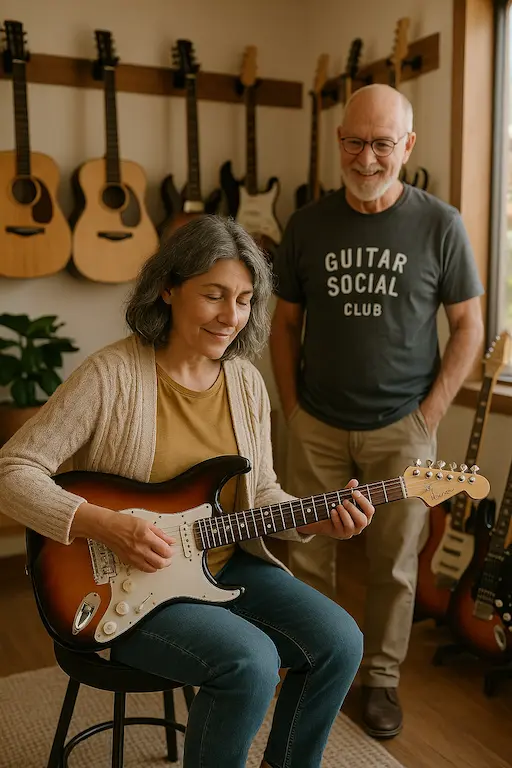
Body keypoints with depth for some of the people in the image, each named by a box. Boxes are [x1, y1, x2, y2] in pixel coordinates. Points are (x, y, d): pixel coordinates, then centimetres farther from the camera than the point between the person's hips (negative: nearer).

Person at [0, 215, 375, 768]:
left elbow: (260, 494, 9)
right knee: (250, 662, -26)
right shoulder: (112, 375, -17)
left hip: (226, 566, 6)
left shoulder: (246, 382, 1)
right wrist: (104, 526, -26)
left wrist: (314, 521, -10)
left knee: (338, 642, -9)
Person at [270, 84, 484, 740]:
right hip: (316, 427, 2)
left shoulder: (439, 225, -4)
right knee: (308, 558, 11)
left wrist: (429, 414, -7)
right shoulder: (308, 225, 2)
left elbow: (468, 326, 0)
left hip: (401, 429, -1)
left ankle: (381, 678, 32)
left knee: (393, 565, 10)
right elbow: (285, 323, 8)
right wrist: (292, 409, 1)